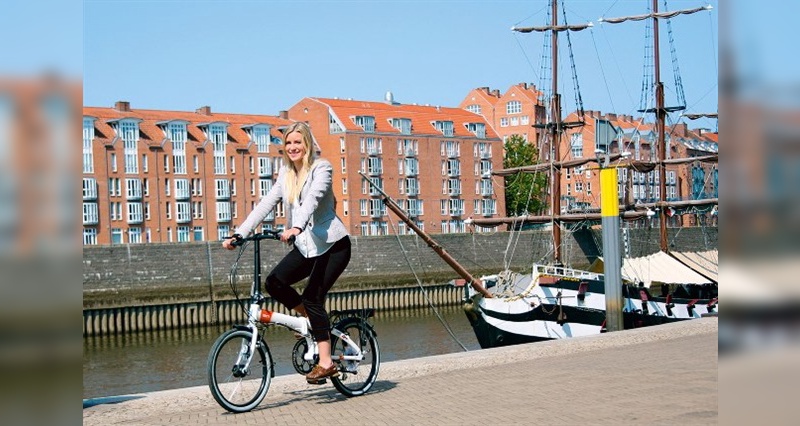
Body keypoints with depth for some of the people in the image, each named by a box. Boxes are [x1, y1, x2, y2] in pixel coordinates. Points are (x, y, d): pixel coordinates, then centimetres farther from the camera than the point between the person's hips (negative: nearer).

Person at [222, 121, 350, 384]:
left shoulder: (321, 168, -9)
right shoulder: (286, 174, 10)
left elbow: (312, 199, -28)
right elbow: (266, 204, 3)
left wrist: (296, 228, -45)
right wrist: (239, 233, -8)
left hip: (333, 245, -6)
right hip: (305, 246, 7)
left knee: (312, 298, -16)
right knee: (274, 283, -12)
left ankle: (326, 363, -9)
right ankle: (313, 319, 12)